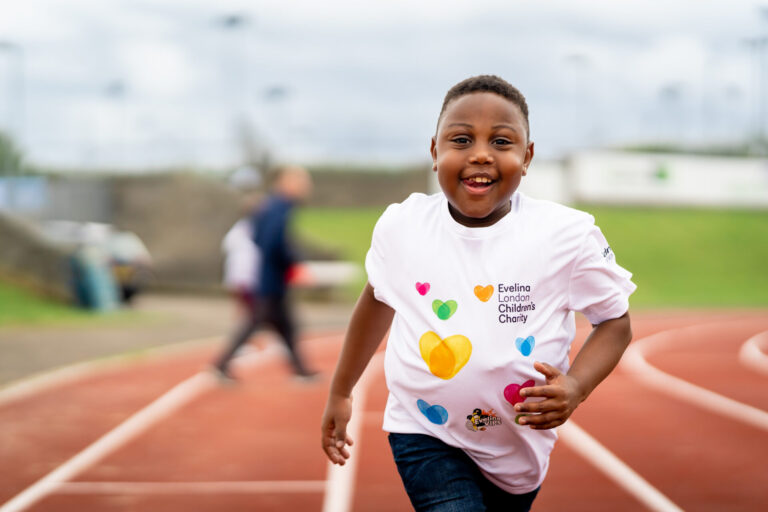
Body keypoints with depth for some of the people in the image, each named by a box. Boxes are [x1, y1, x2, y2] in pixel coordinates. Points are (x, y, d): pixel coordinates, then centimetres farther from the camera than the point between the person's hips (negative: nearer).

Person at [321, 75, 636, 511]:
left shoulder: (567, 236, -16)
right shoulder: (401, 226, -10)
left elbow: (616, 321, -4)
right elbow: (379, 297, 9)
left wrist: (577, 386, -24)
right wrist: (340, 392, 19)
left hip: (519, 447, 1)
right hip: (426, 436, -1)